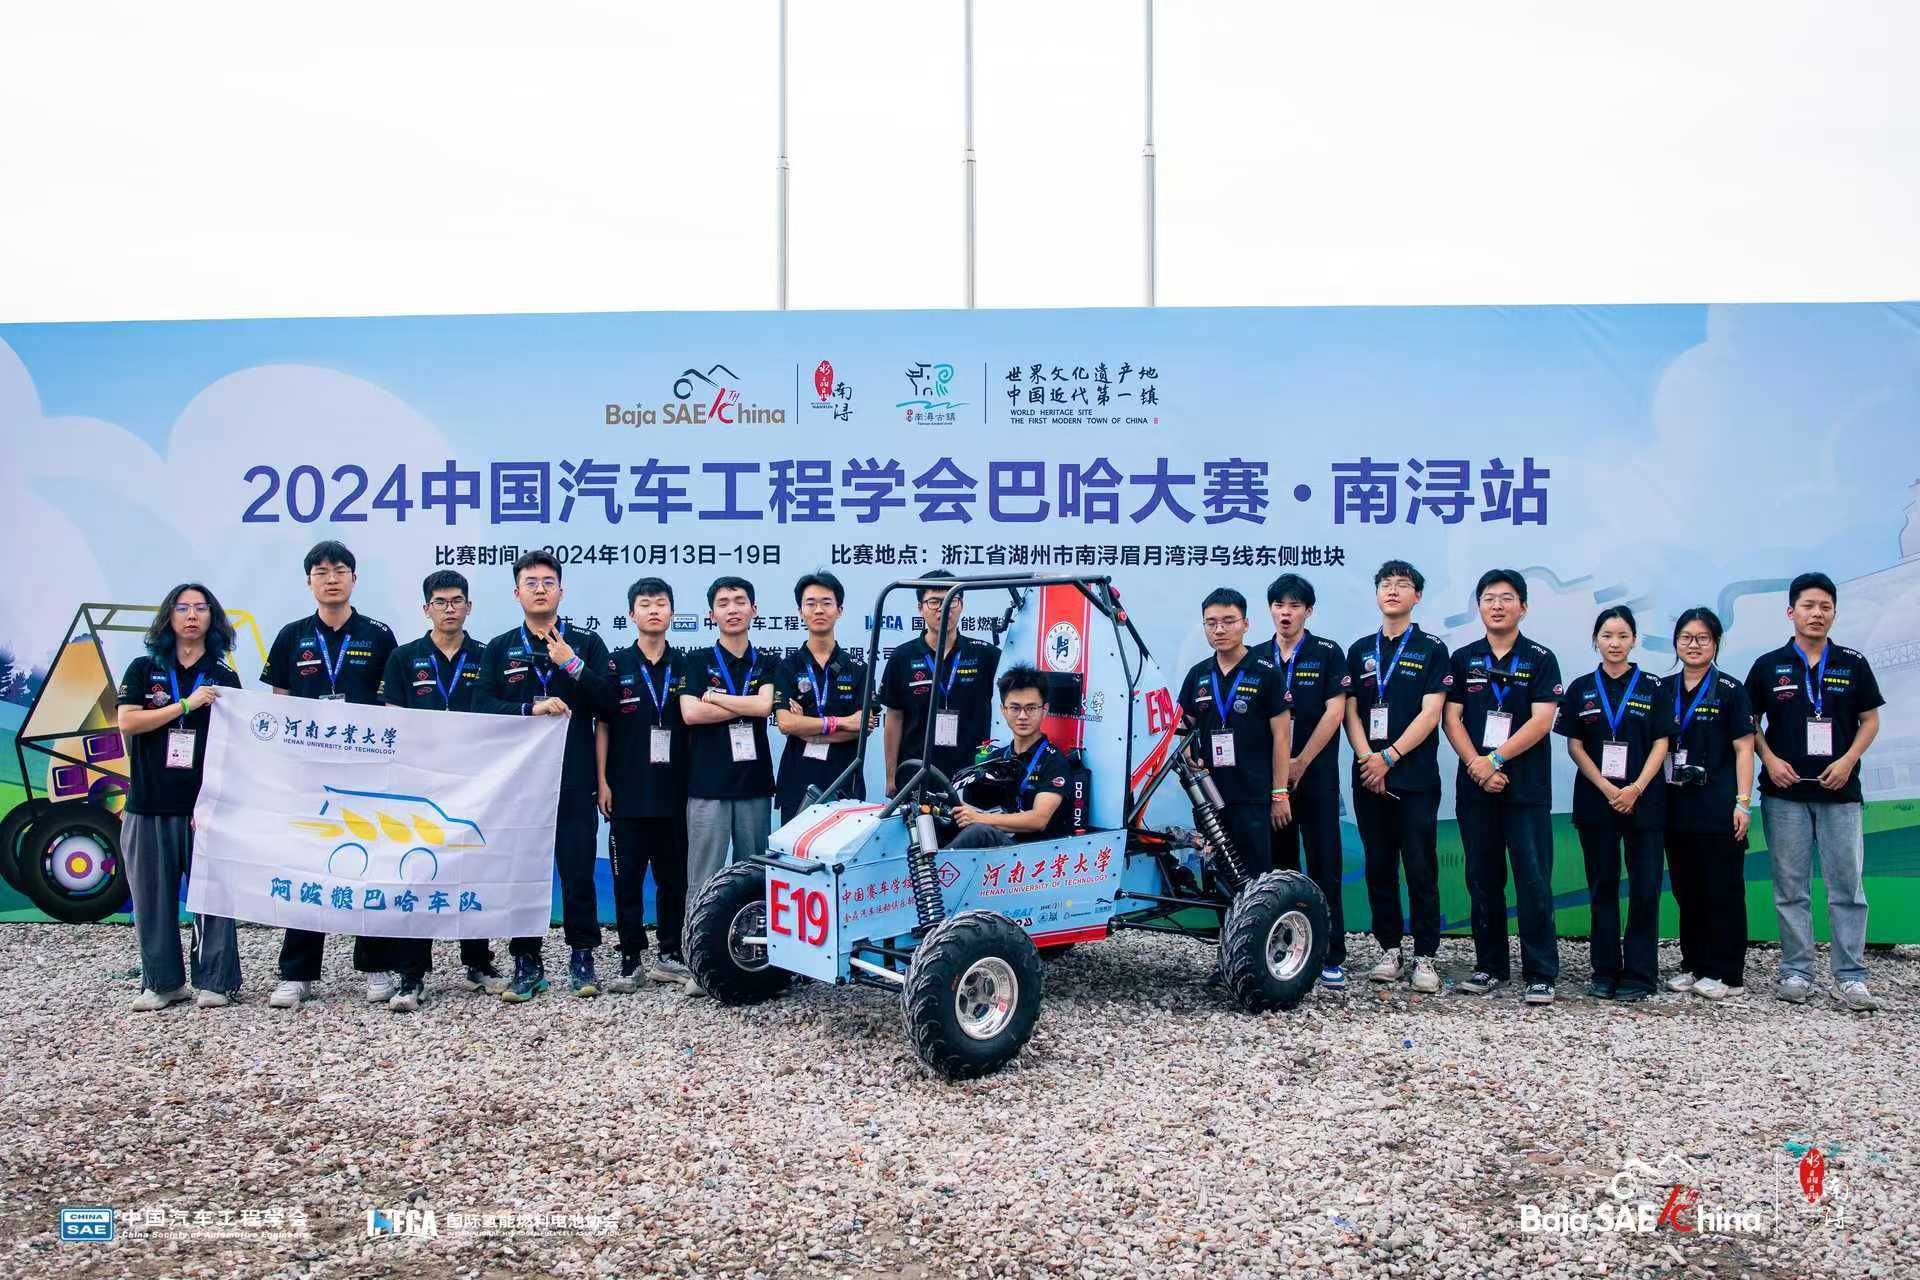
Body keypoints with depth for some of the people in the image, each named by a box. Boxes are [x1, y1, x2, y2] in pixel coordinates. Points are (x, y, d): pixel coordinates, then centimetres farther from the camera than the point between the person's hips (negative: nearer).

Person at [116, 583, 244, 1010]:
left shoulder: (224, 678, 8)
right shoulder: (144, 669, 7)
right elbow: (127, 722, -5)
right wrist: (186, 704, -14)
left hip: (205, 805, 0)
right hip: (149, 804, 1)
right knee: (153, 897, 5)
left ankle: (215, 982, 8)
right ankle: (162, 983, 15)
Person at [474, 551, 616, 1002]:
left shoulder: (587, 643, 8)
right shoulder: (499, 648, 12)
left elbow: (609, 701, -3)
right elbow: (482, 706, 0)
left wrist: (572, 664, -14)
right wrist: (530, 709, -15)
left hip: (575, 780, -1)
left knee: (578, 871, 0)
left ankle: (582, 958, 12)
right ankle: (526, 963, 13)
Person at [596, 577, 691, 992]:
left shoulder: (685, 666, 8)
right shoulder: (617, 665, 3)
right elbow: (602, 726, 3)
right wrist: (602, 781, -3)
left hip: (674, 791, 2)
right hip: (628, 791, -2)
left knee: (673, 876, 7)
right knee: (628, 877, 1)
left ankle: (669, 955, 17)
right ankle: (631, 959, 8)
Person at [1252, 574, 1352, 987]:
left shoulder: (1327, 653, 0)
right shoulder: (1257, 658, 9)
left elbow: (1334, 712, -7)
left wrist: (1300, 763, -9)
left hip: (1316, 775, -3)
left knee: (1323, 864, -2)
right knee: (1279, 864, 7)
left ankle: (1332, 957, 1)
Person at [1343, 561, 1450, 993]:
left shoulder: (1431, 649, 3)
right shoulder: (1360, 650, 13)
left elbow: (1430, 714, -6)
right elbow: (1351, 713, 8)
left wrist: (1389, 757, -12)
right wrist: (1367, 758, -7)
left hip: (1415, 778, -3)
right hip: (1368, 776, 4)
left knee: (1421, 869, -3)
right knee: (1379, 868, 7)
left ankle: (1425, 957, 2)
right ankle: (1390, 950, 15)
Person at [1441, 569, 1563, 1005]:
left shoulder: (1541, 660, 1)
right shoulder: (1463, 660, 9)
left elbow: (1541, 721, -9)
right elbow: (1452, 719, 3)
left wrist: (1494, 761, -14)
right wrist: (1476, 766, -11)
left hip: (1527, 789, -3)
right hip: (1475, 789, 3)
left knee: (1534, 882, -4)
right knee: (1483, 880, 8)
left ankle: (1541, 974, 2)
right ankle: (1490, 966, 18)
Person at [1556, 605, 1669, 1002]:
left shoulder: (1652, 687, 4)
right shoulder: (1581, 688, 6)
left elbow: (1660, 745, 0)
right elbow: (1574, 746, 3)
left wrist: (1636, 788, -13)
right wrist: (1608, 789, -9)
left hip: (1644, 800, -1)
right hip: (1596, 800, 1)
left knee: (1644, 887, -3)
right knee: (1602, 886, 5)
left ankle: (1638, 974, 4)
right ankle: (1605, 972, 11)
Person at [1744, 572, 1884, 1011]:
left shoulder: (1853, 663, 5)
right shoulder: (1768, 665, 4)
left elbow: (1870, 719, 7)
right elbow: (1749, 722, 9)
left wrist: (1849, 760, -8)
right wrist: (1770, 758, -6)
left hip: (1840, 791, 0)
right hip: (1785, 792, 0)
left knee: (1847, 886, 0)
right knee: (1790, 888, 4)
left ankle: (1850, 977, 6)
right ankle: (1796, 972, 11)